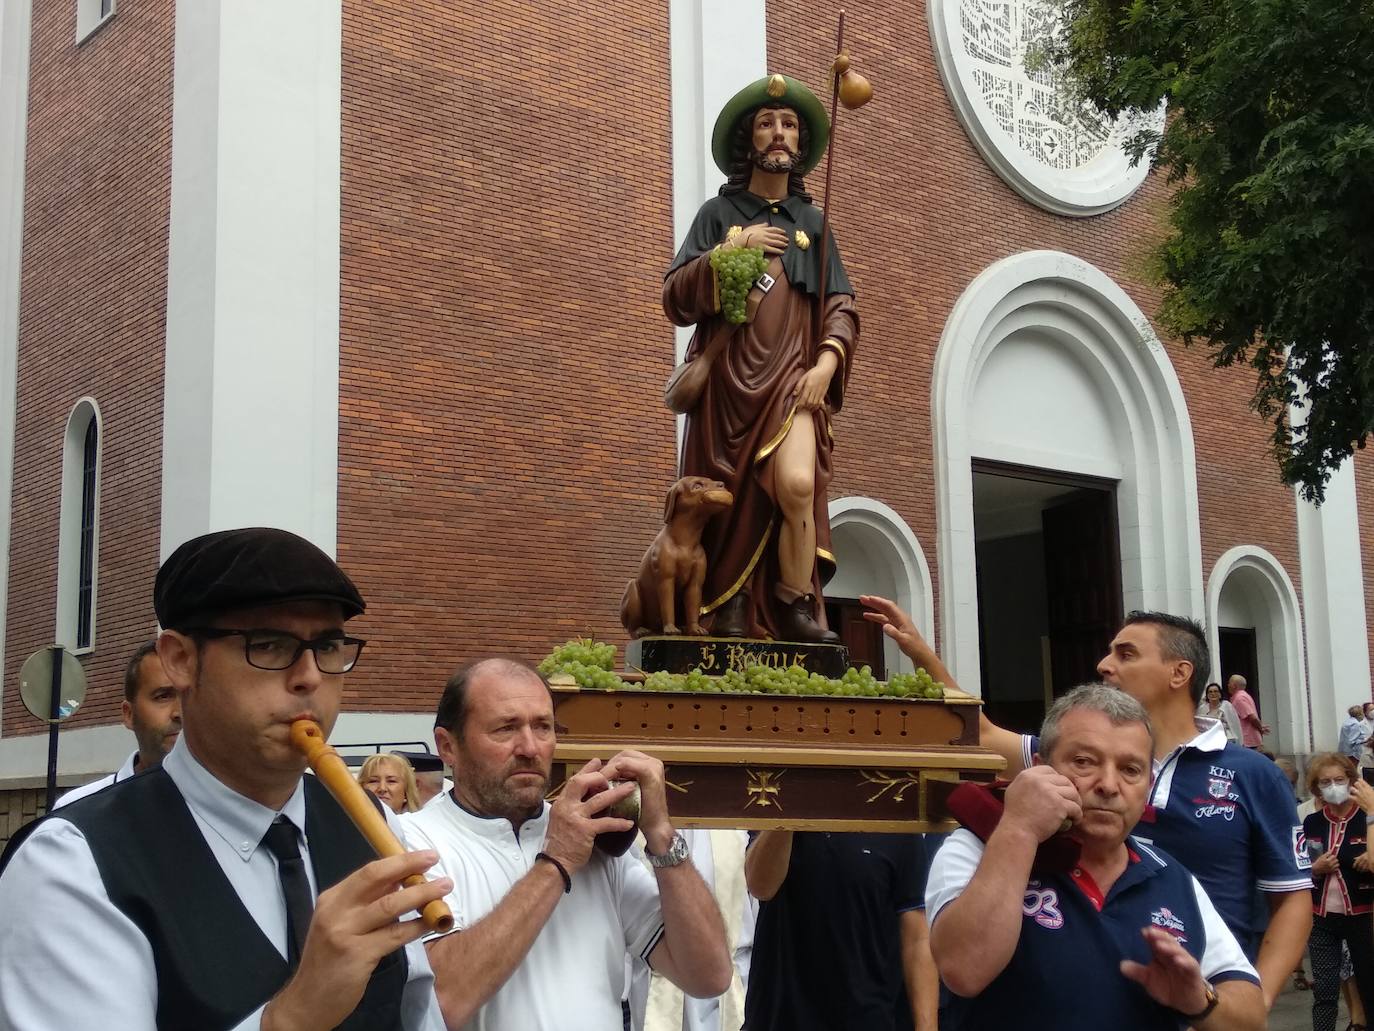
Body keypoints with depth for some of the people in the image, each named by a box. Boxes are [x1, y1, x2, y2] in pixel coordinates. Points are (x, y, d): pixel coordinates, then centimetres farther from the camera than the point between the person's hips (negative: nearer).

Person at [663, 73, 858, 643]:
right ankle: (731, 613, 7)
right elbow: (676, 299, 5)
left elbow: (842, 307, 12)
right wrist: (731, 248, -6)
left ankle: (796, 608, -12)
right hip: (727, 381, 0)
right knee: (729, 503, -3)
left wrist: (826, 363, -6)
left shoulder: (811, 222, 18)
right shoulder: (718, 213, 13)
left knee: (797, 485, -23)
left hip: (792, 377, 0)